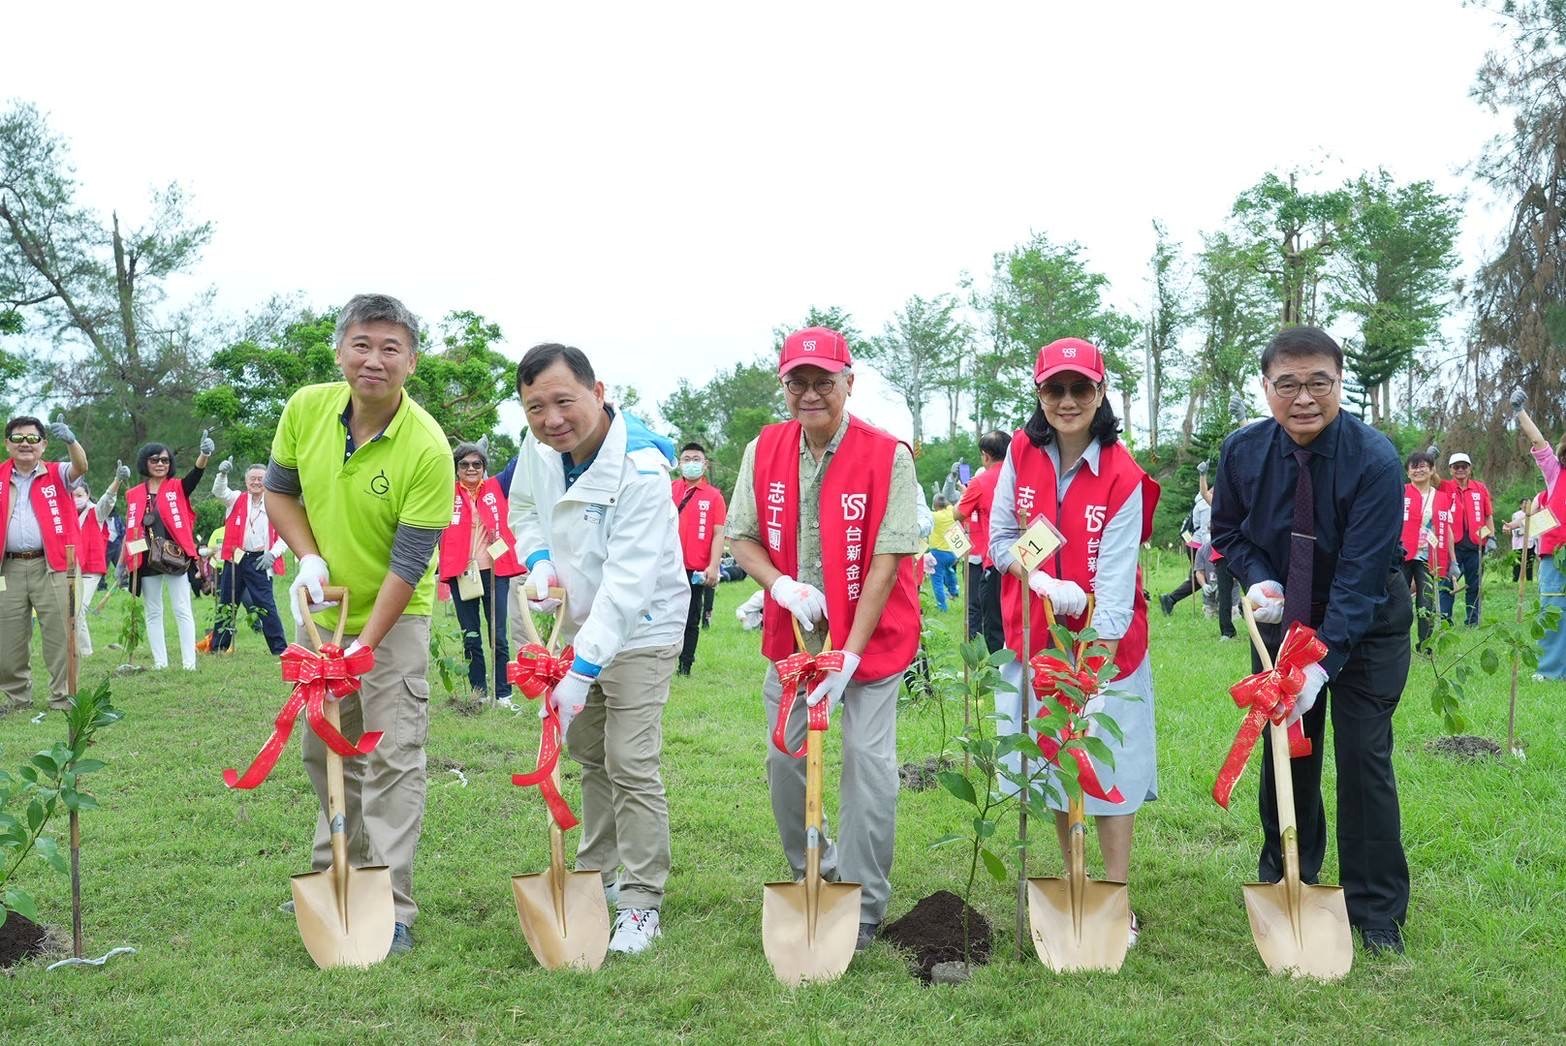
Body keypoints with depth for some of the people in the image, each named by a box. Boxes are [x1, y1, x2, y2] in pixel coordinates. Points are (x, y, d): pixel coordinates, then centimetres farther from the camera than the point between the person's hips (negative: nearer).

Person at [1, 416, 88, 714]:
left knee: (59, 635, -2)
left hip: (51, 566, -3)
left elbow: (81, 467, -15)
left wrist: (70, 441, -34)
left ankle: (63, 698, 5)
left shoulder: (56, 473, 5)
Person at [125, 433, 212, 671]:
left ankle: (189, 662, -5)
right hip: (147, 561, 3)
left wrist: (204, 455, -39)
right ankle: (160, 662, 14)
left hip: (175, 558, -3)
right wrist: (123, 563, 9)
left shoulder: (177, 488, 1)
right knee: (152, 613, 8)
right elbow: (129, 531, 11)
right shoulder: (134, 495, 8)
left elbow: (195, 475, -19)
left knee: (182, 611, -3)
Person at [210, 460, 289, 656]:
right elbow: (219, 492, -12)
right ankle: (218, 646, 22)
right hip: (234, 559, 3)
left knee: (265, 605, -7)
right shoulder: (237, 499, 8)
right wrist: (222, 474, -31)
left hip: (259, 562, -3)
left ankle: (279, 648, -4)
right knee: (226, 604, 11)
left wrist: (272, 554, -10)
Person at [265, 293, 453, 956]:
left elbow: (409, 563, -23)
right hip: (322, 610, 6)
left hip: (395, 618, -5)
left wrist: (364, 646, -25)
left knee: (392, 759, -6)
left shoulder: (428, 449, -25)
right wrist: (309, 558, -11)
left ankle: (390, 908, 1)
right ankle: (335, 874, 35)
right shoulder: (306, 409, -11)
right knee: (325, 753, 17)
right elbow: (279, 491, 5)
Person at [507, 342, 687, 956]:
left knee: (631, 765, -12)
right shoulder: (539, 447, -8)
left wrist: (581, 672, -36)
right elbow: (524, 510, 14)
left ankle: (641, 904, -1)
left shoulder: (640, 469, -31)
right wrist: (539, 564, -7)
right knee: (589, 754, 18)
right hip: (581, 624, 8)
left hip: (640, 629, -7)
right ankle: (597, 872, 34)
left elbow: (629, 582, -34)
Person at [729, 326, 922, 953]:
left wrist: (850, 653, -22)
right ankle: (813, 876, 31)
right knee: (784, 758, 9)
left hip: (870, 634, -4)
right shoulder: (764, 451, -3)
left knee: (868, 760, -7)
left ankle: (864, 906, 7)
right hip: (792, 631, 4)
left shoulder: (888, 456, -16)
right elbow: (742, 537, 4)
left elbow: (888, 561, -18)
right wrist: (782, 586, -17)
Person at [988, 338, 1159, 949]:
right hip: (1035, 635, 4)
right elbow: (1000, 536, 0)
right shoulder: (1022, 453, -3)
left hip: (1103, 640, -4)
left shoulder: (1122, 477, -15)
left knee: (1108, 763, -2)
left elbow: (1114, 581, -20)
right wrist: (1043, 583, -19)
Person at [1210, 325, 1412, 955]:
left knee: (1363, 757, -4)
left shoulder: (1375, 461, -27)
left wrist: (1320, 665, -38)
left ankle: (1378, 913, 9)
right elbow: (1227, 528, 5)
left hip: (1367, 625, -3)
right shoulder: (1243, 452, -14)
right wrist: (1257, 578, -15)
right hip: (1283, 616, 4)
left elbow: (1360, 576, -30)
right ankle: (1285, 879, 29)